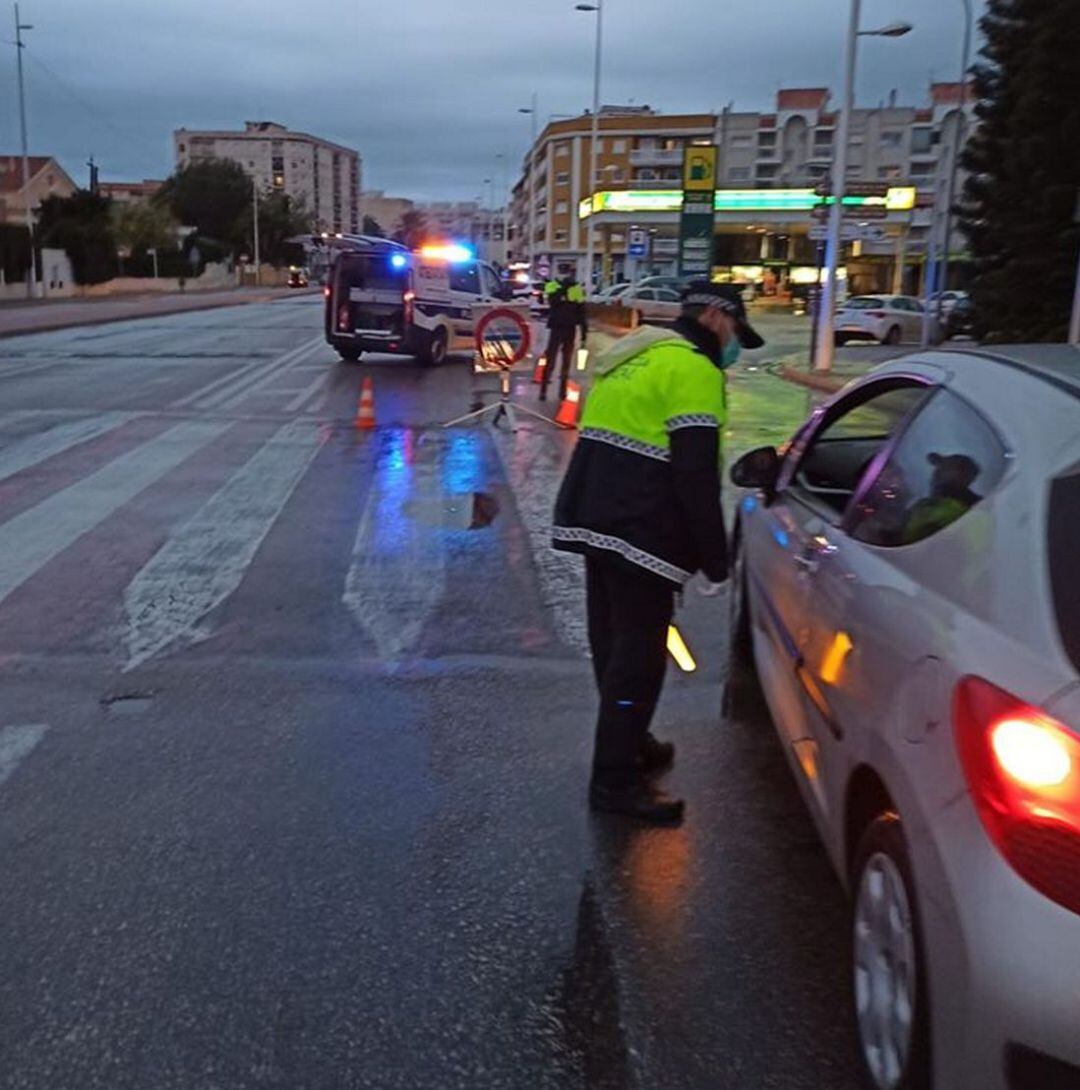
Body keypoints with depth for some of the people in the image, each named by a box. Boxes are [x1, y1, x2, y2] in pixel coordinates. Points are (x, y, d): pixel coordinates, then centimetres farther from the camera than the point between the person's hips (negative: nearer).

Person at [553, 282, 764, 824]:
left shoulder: (634, 355, 18)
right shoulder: (693, 371, -11)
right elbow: (696, 477, -17)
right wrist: (714, 560, -12)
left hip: (591, 520, 10)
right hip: (638, 533, -10)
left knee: (613, 641, 19)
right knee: (639, 653, -3)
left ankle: (628, 744, 35)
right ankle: (616, 779, 3)